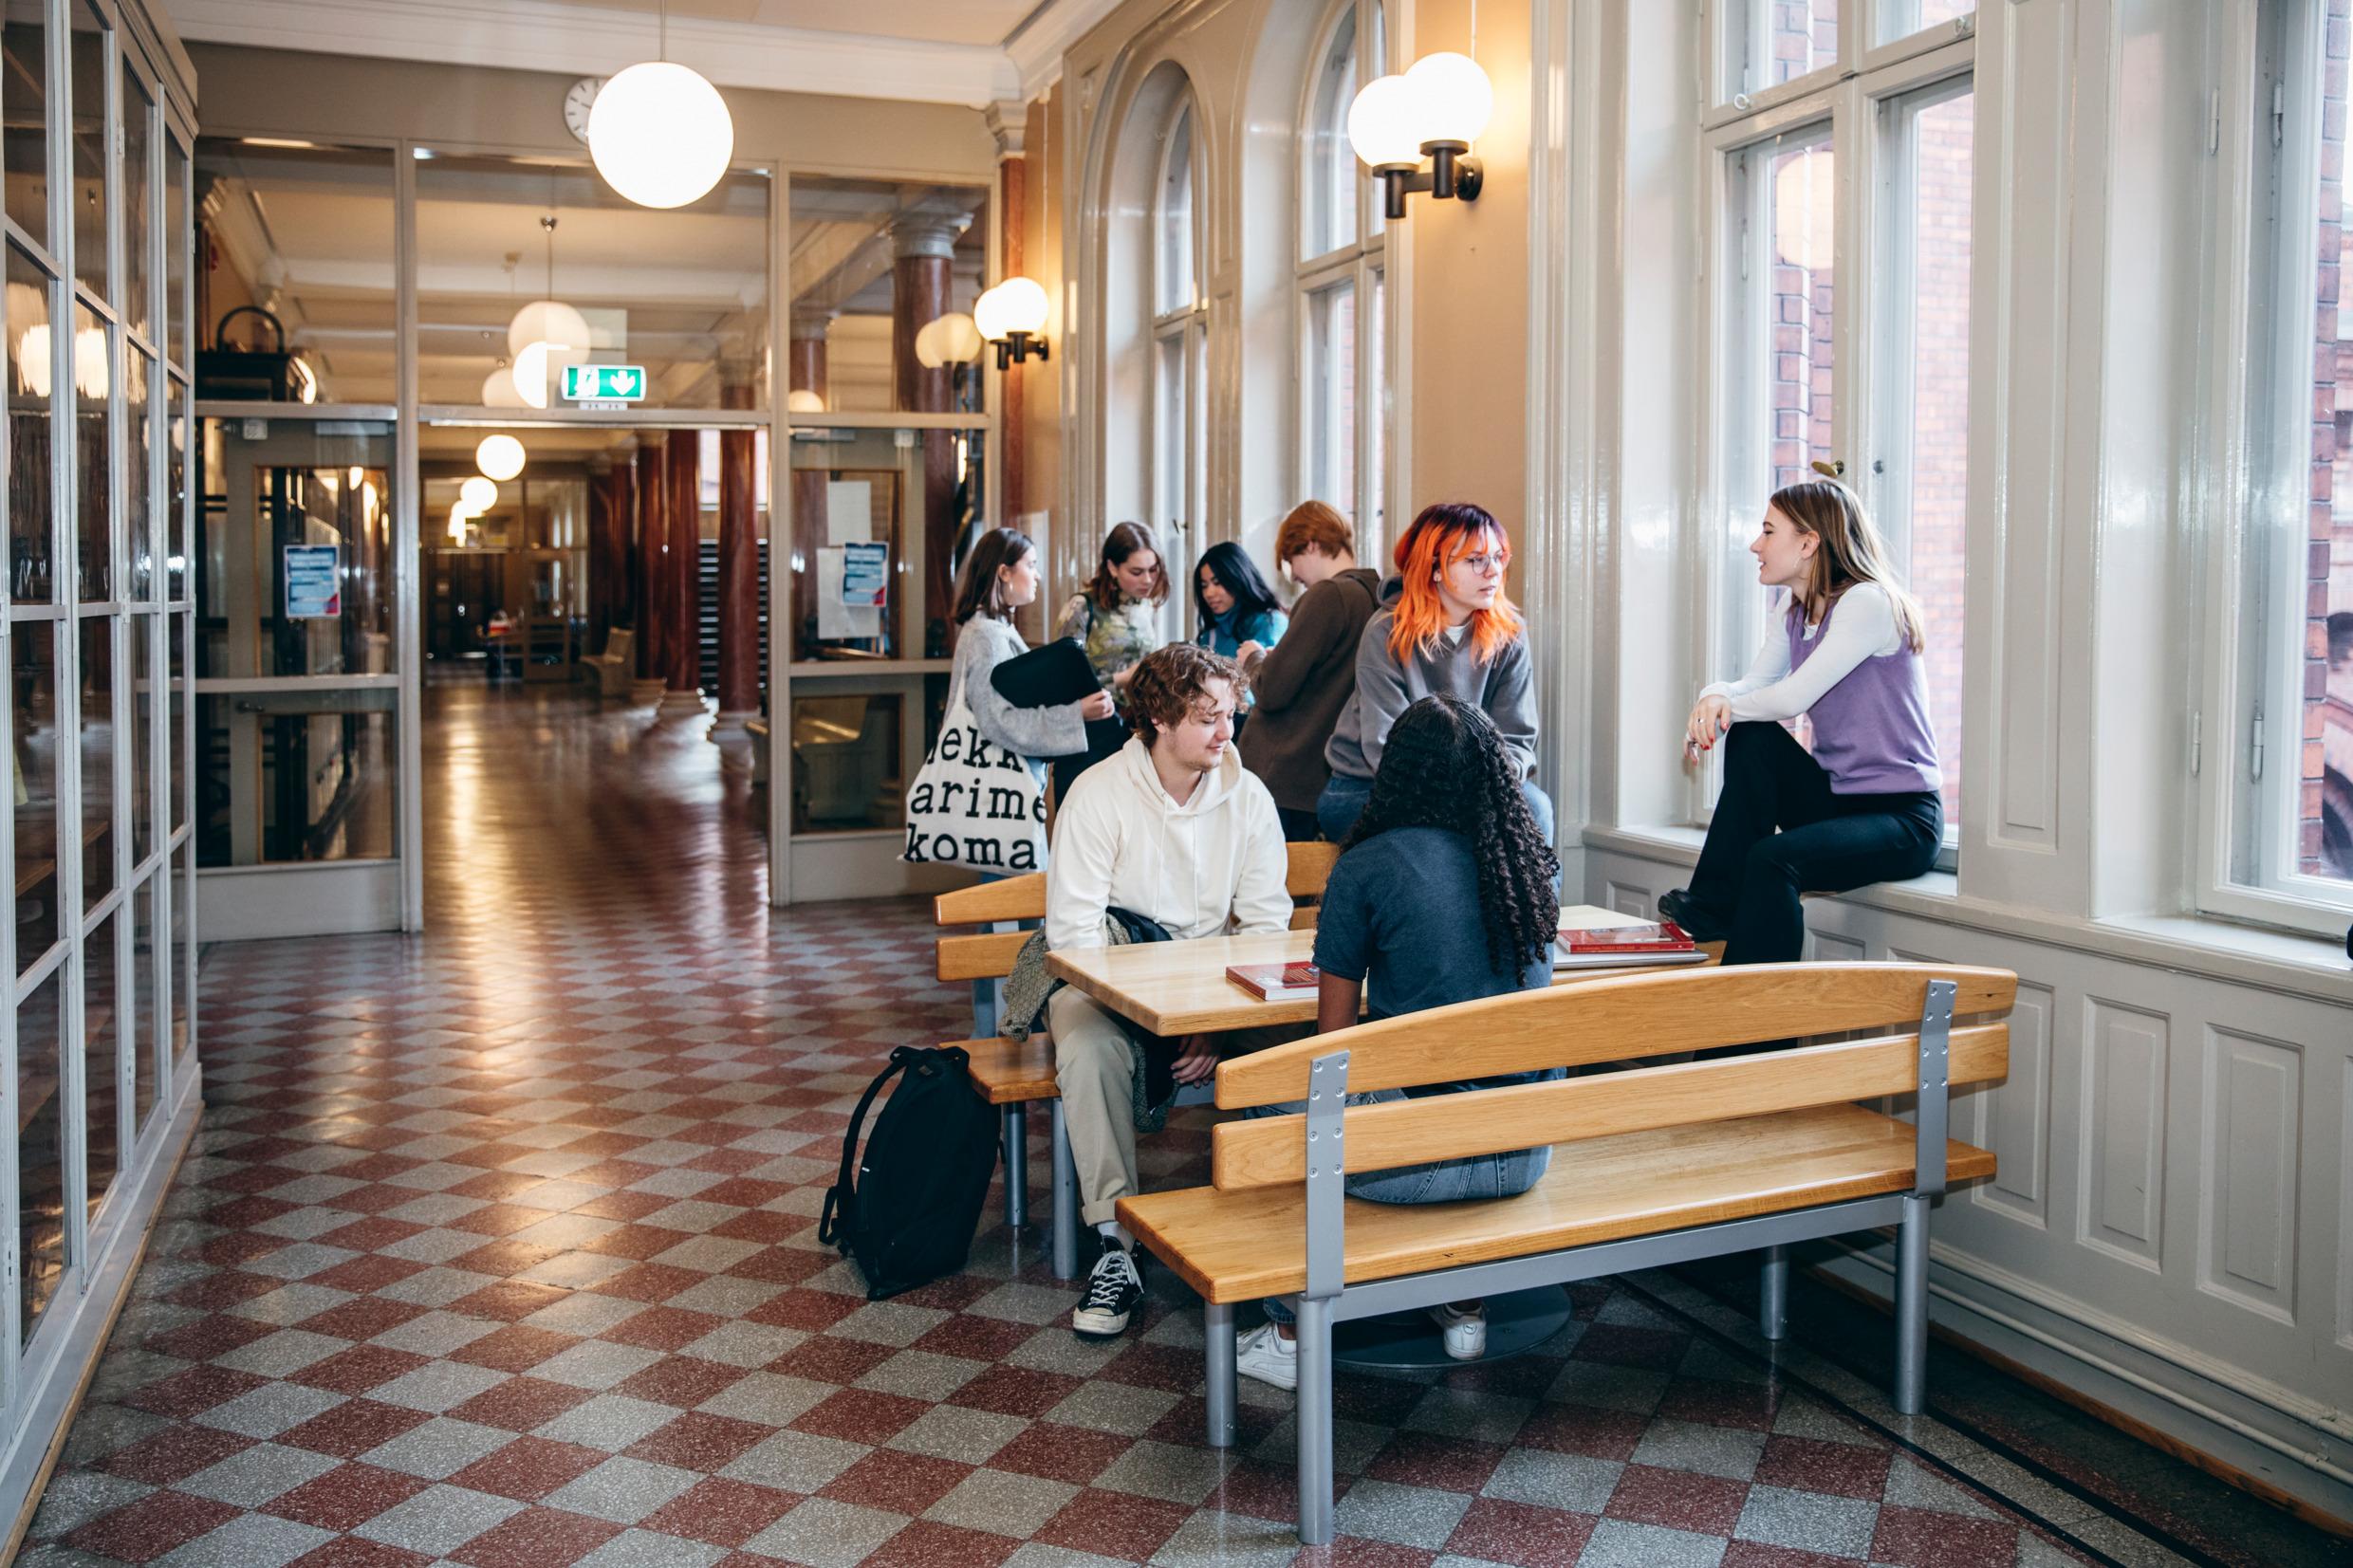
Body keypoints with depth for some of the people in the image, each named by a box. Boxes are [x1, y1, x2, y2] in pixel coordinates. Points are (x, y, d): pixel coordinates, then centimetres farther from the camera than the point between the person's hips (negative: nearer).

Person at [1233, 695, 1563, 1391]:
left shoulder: (1365, 869, -9)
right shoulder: (1532, 863, 4)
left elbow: (1333, 1038, -1)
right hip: (1525, 1157, 5)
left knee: (1275, 1100, 24)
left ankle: (1290, 1334, 30)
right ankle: (1465, 1304, 39)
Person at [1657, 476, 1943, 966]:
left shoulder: (1867, 603, -15)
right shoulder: (1793, 615, 12)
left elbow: (1793, 698, -22)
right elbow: (1751, 686, 2)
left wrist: (1720, 709, -8)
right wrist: (1715, 697, -21)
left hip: (1903, 815, -8)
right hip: (1836, 796, 8)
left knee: (1772, 859, -30)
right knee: (1752, 737, -12)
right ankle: (1715, 903, -12)